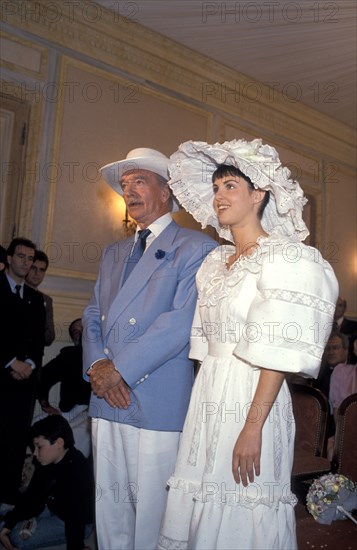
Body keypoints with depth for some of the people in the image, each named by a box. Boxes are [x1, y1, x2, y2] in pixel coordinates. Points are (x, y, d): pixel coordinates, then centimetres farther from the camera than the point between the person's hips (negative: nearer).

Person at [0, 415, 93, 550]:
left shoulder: (77, 470, -33)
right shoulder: (46, 463, -6)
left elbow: (76, 518, -32)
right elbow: (32, 495, 1)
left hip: (74, 522, -8)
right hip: (52, 509, 8)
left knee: (18, 537, -19)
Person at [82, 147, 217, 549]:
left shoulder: (197, 249, -4)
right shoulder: (114, 253, 19)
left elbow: (182, 321, -15)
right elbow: (93, 317, 14)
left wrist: (120, 368, -14)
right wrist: (97, 365, -5)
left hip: (159, 406, -6)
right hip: (106, 400, 6)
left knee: (152, 516, 5)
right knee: (109, 511, 15)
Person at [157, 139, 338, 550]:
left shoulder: (283, 257, -8)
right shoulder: (214, 262, 14)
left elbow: (278, 353, -15)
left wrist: (253, 427, -19)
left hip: (251, 397, -6)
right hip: (207, 396, 7)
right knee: (199, 511, 12)